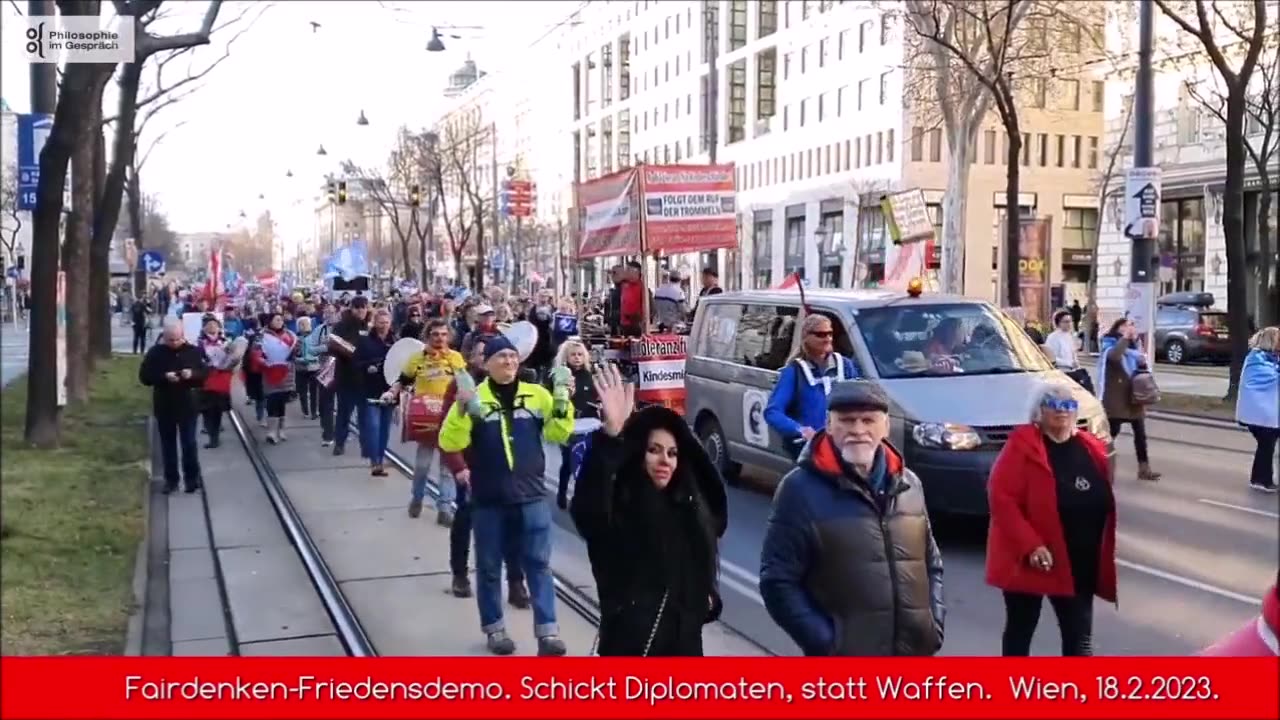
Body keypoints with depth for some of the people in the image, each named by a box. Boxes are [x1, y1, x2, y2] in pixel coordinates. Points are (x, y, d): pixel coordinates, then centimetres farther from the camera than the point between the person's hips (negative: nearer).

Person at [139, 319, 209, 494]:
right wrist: (164, 377, -23)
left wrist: (192, 374, -20)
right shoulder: (155, 352, -5)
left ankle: (192, 477, 16)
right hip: (164, 406, 1)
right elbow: (144, 377, -7)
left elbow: (205, 373, 1)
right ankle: (171, 479, 20)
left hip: (187, 405, -1)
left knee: (189, 443, 3)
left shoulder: (193, 351, -4)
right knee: (168, 443, 10)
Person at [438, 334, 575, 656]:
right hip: (488, 499, -1)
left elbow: (557, 435, 3)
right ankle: (494, 628, 22)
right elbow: (450, 443, -9)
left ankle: (547, 630, 7)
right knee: (489, 567, 9)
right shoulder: (473, 398, -3)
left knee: (538, 564, 3)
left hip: (531, 495, 1)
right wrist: (461, 410, -24)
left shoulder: (537, 394, 3)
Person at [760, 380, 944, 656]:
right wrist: (824, 642, -16)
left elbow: (931, 563, 21)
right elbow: (778, 581, -9)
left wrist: (934, 623, 5)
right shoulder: (801, 489, -7)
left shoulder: (908, 484, 11)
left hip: (913, 656, 6)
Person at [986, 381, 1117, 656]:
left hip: (1080, 563, 5)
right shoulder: (1023, 444, -11)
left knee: (1080, 636, 9)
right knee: (1020, 631, 10)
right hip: (1027, 560, -5)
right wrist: (1030, 545, -23)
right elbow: (1001, 497, -16)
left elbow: (1109, 503, 13)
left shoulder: (1092, 448, 6)